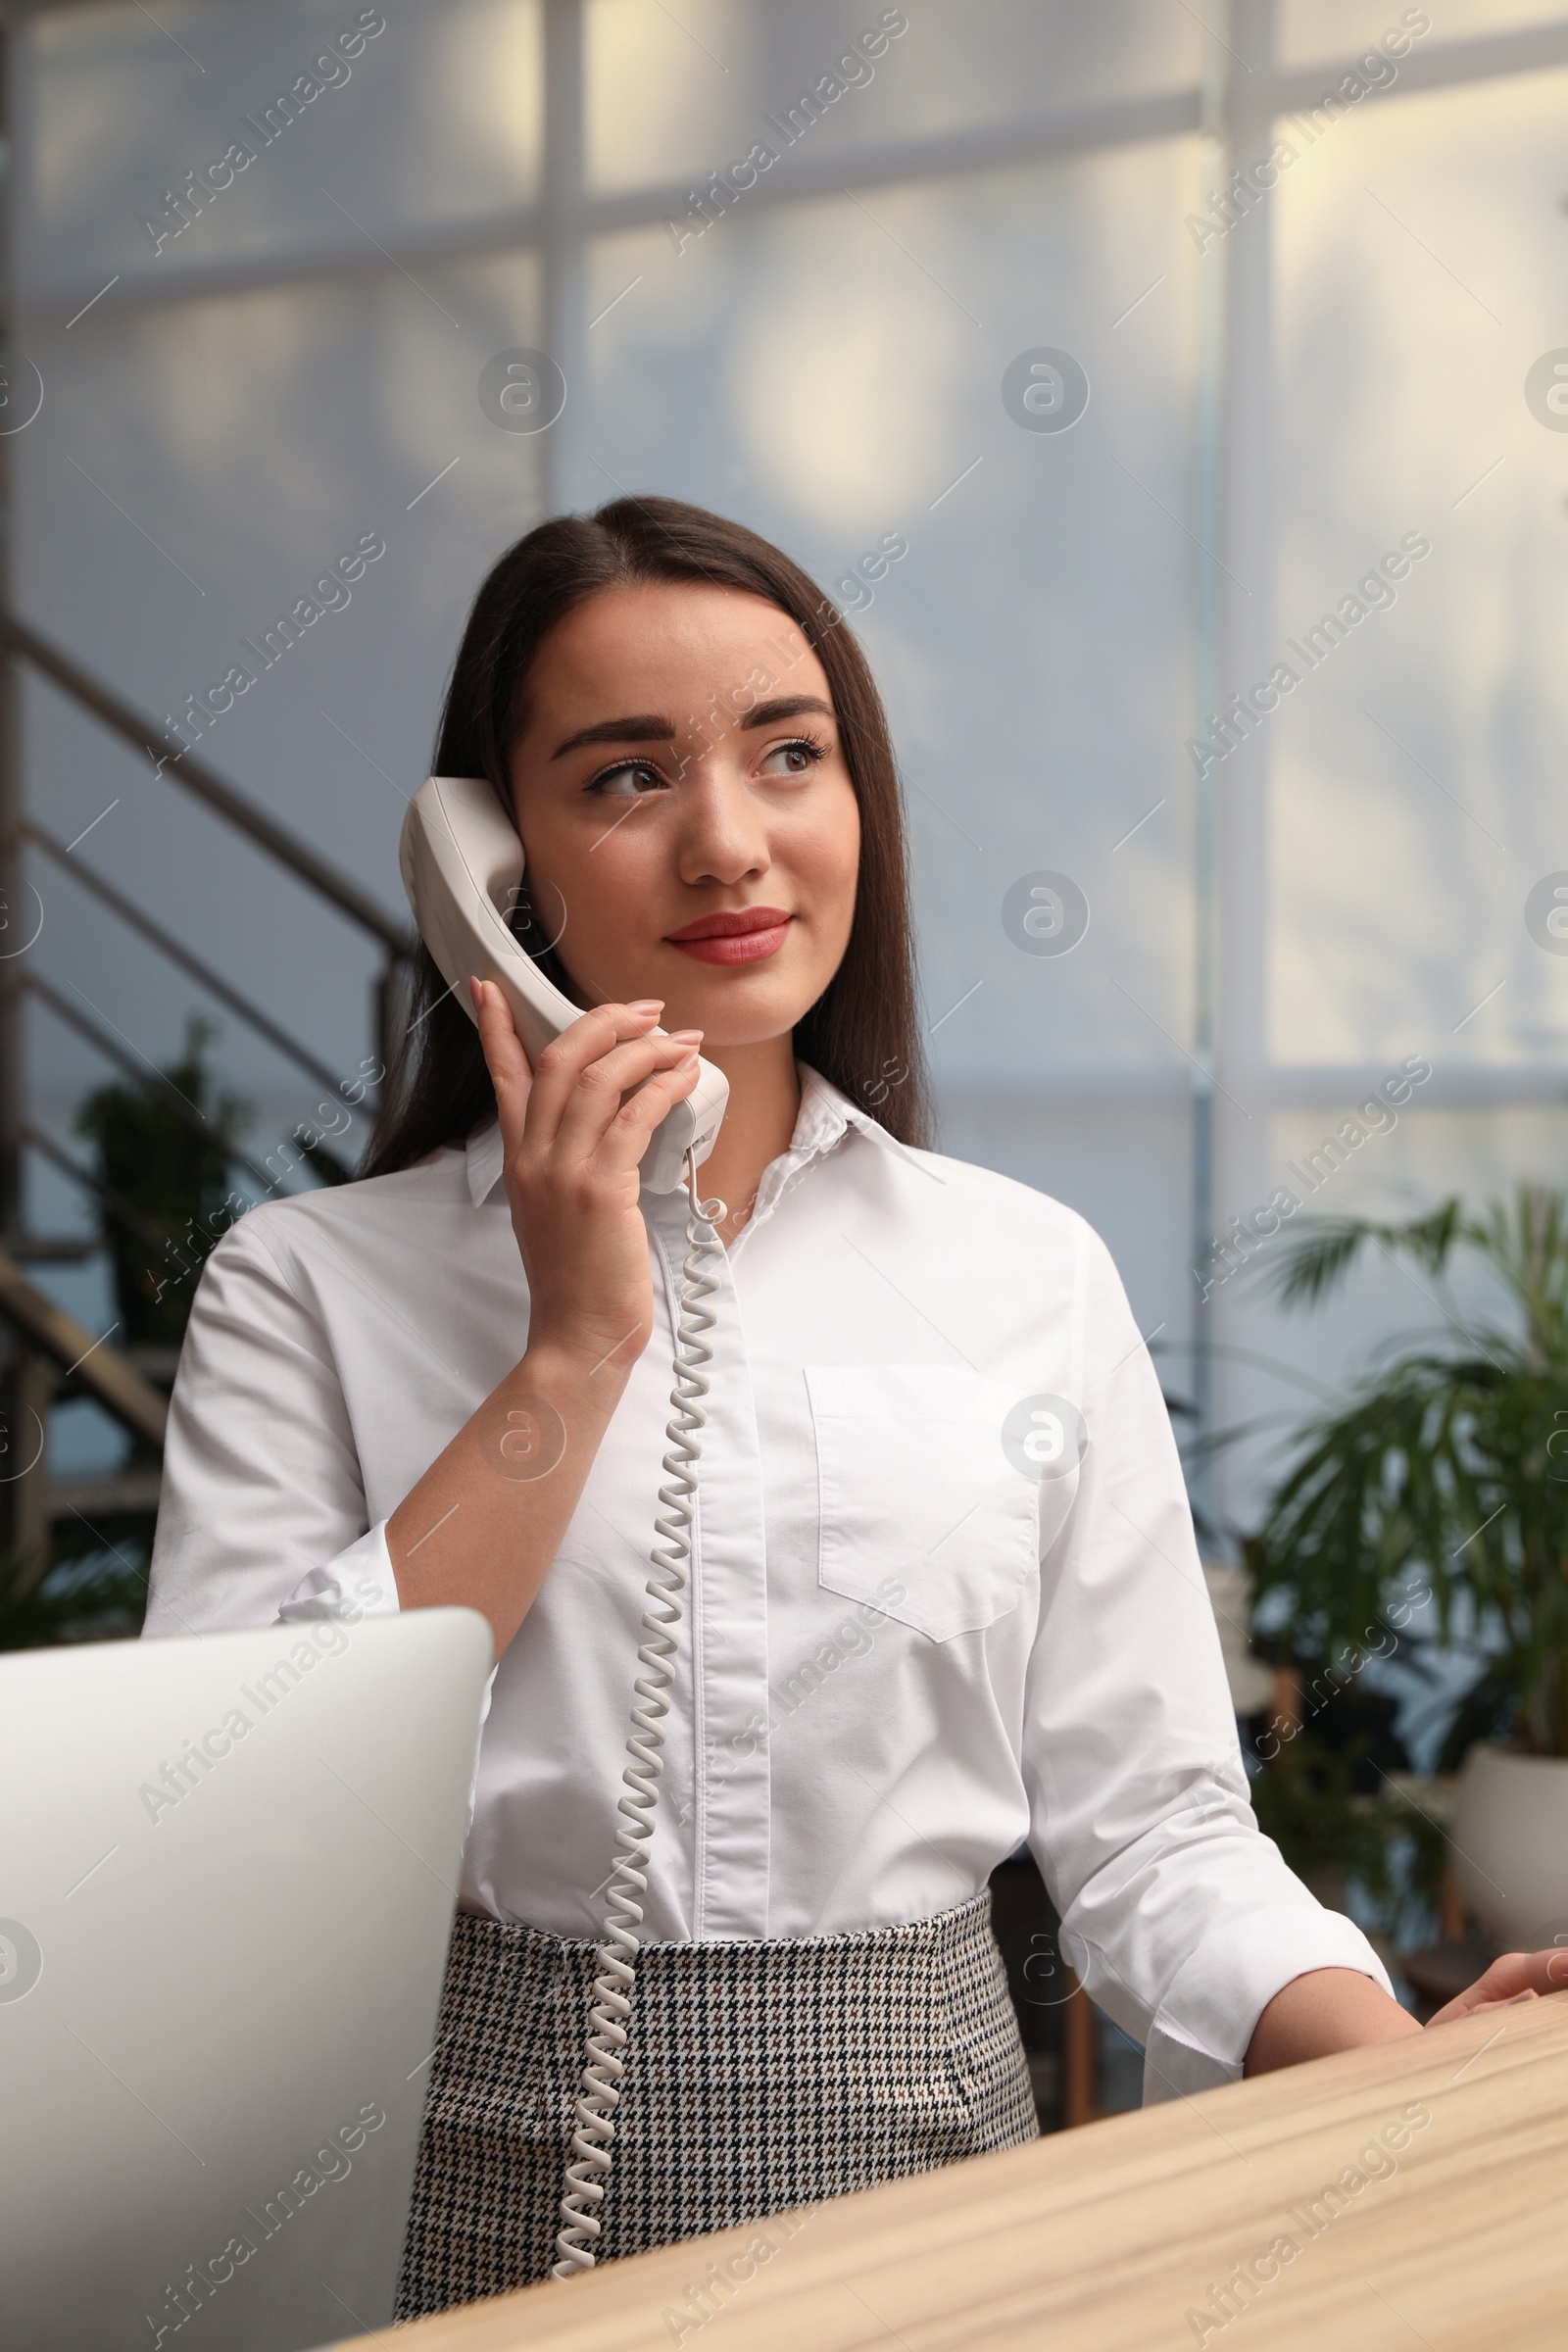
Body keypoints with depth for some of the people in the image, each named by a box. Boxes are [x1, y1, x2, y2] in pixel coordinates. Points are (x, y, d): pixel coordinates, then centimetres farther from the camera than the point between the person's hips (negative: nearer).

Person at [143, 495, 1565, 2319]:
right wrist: (574, 1350, -9)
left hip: (923, 2167, 2)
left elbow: (1147, 1827, 9)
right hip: (486, 2196, -2)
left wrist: (1416, 2073, -10)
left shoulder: (1039, 1280, 9)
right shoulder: (308, 1284, 3)